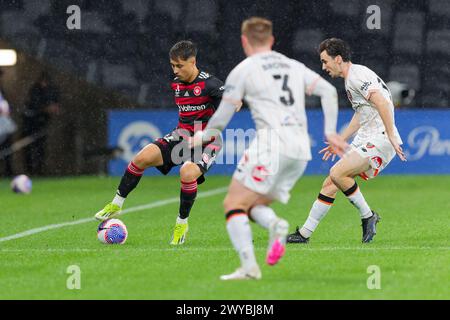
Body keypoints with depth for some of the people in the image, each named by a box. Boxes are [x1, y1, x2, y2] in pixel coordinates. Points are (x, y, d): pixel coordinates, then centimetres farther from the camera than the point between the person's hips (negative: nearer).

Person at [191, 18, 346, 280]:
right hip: (301, 150, 6)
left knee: (234, 205, -2)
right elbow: (329, 92, 10)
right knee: (254, 206, 16)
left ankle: (249, 266, -21)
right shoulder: (295, 67, 21)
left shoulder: (243, 70, 5)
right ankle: (275, 224, -19)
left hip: (271, 142, -6)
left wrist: (203, 137, 26)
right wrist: (330, 132, 8)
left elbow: (221, 118, 8)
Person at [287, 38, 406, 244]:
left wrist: (391, 137, -26)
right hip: (365, 140, 10)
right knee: (330, 184, 5)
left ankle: (367, 216, -7)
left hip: (380, 139, -10)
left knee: (337, 173, -24)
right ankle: (304, 234, 8)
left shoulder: (358, 75, -13)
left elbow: (383, 103, -24)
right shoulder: (350, 79, 19)